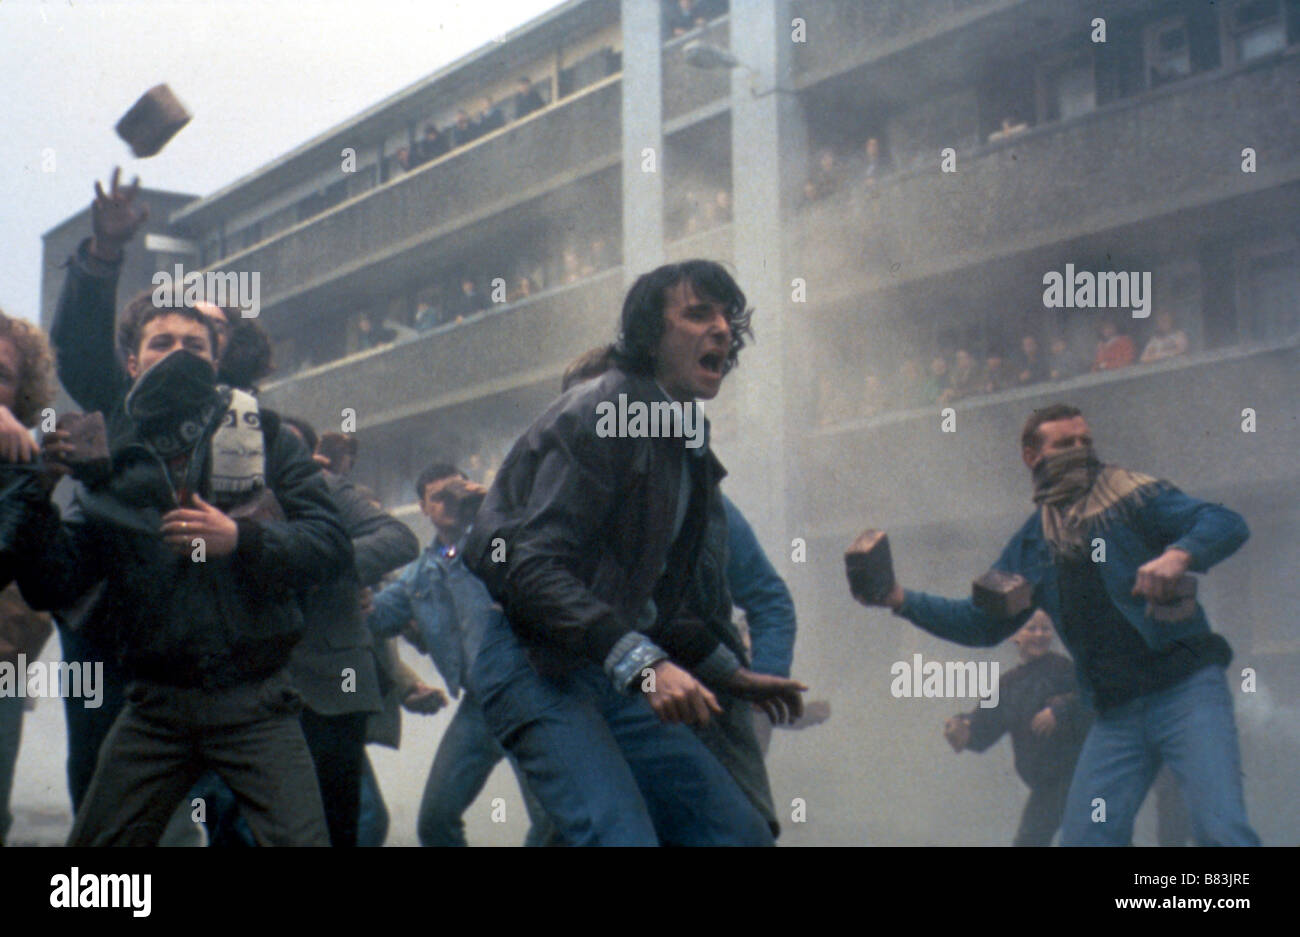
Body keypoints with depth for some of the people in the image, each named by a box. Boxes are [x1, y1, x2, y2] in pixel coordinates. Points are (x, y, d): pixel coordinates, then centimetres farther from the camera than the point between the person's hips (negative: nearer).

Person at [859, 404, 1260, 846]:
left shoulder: (1130, 494, 1)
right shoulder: (1030, 545, 15)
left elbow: (1227, 523, -7)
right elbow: (983, 622, 21)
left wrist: (1179, 555, -28)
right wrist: (903, 600, 9)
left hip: (1185, 688, -5)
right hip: (1116, 712, 5)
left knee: (1221, 830, -20)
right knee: (1084, 837, 0)